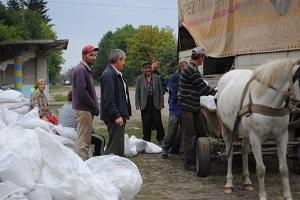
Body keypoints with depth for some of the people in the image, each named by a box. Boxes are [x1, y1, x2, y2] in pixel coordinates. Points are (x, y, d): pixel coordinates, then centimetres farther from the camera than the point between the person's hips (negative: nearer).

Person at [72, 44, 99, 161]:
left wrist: (95, 106, 11)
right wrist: (94, 106, -15)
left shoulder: (87, 69, 18)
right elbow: (81, 92, -22)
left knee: (86, 138, 15)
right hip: (84, 109, -10)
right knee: (83, 139, -8)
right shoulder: (80, 70, -14)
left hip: (87, 109, 10)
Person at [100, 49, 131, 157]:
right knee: (115, 145, -8)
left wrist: (125, 113, 19)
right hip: (114, 116, -10)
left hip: (120, 115, 10)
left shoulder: (118, 74, 17)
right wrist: (116, 116, -22)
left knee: (118, 144, 15)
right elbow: (109, 99, -20)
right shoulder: (108, 75, -15)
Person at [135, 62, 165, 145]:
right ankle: (146, 140, 15)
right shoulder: (139, 79, 7)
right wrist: (137, 104, -3)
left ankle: (160, 139, 14)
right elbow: (137, 92, 6)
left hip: (155, 103, 0)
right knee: (146, 123, 3)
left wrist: (161, 104, 0)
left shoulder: (157, 78, 7)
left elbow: (161, 91, 6)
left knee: (158, 122, -1)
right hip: (145, 104, 0)